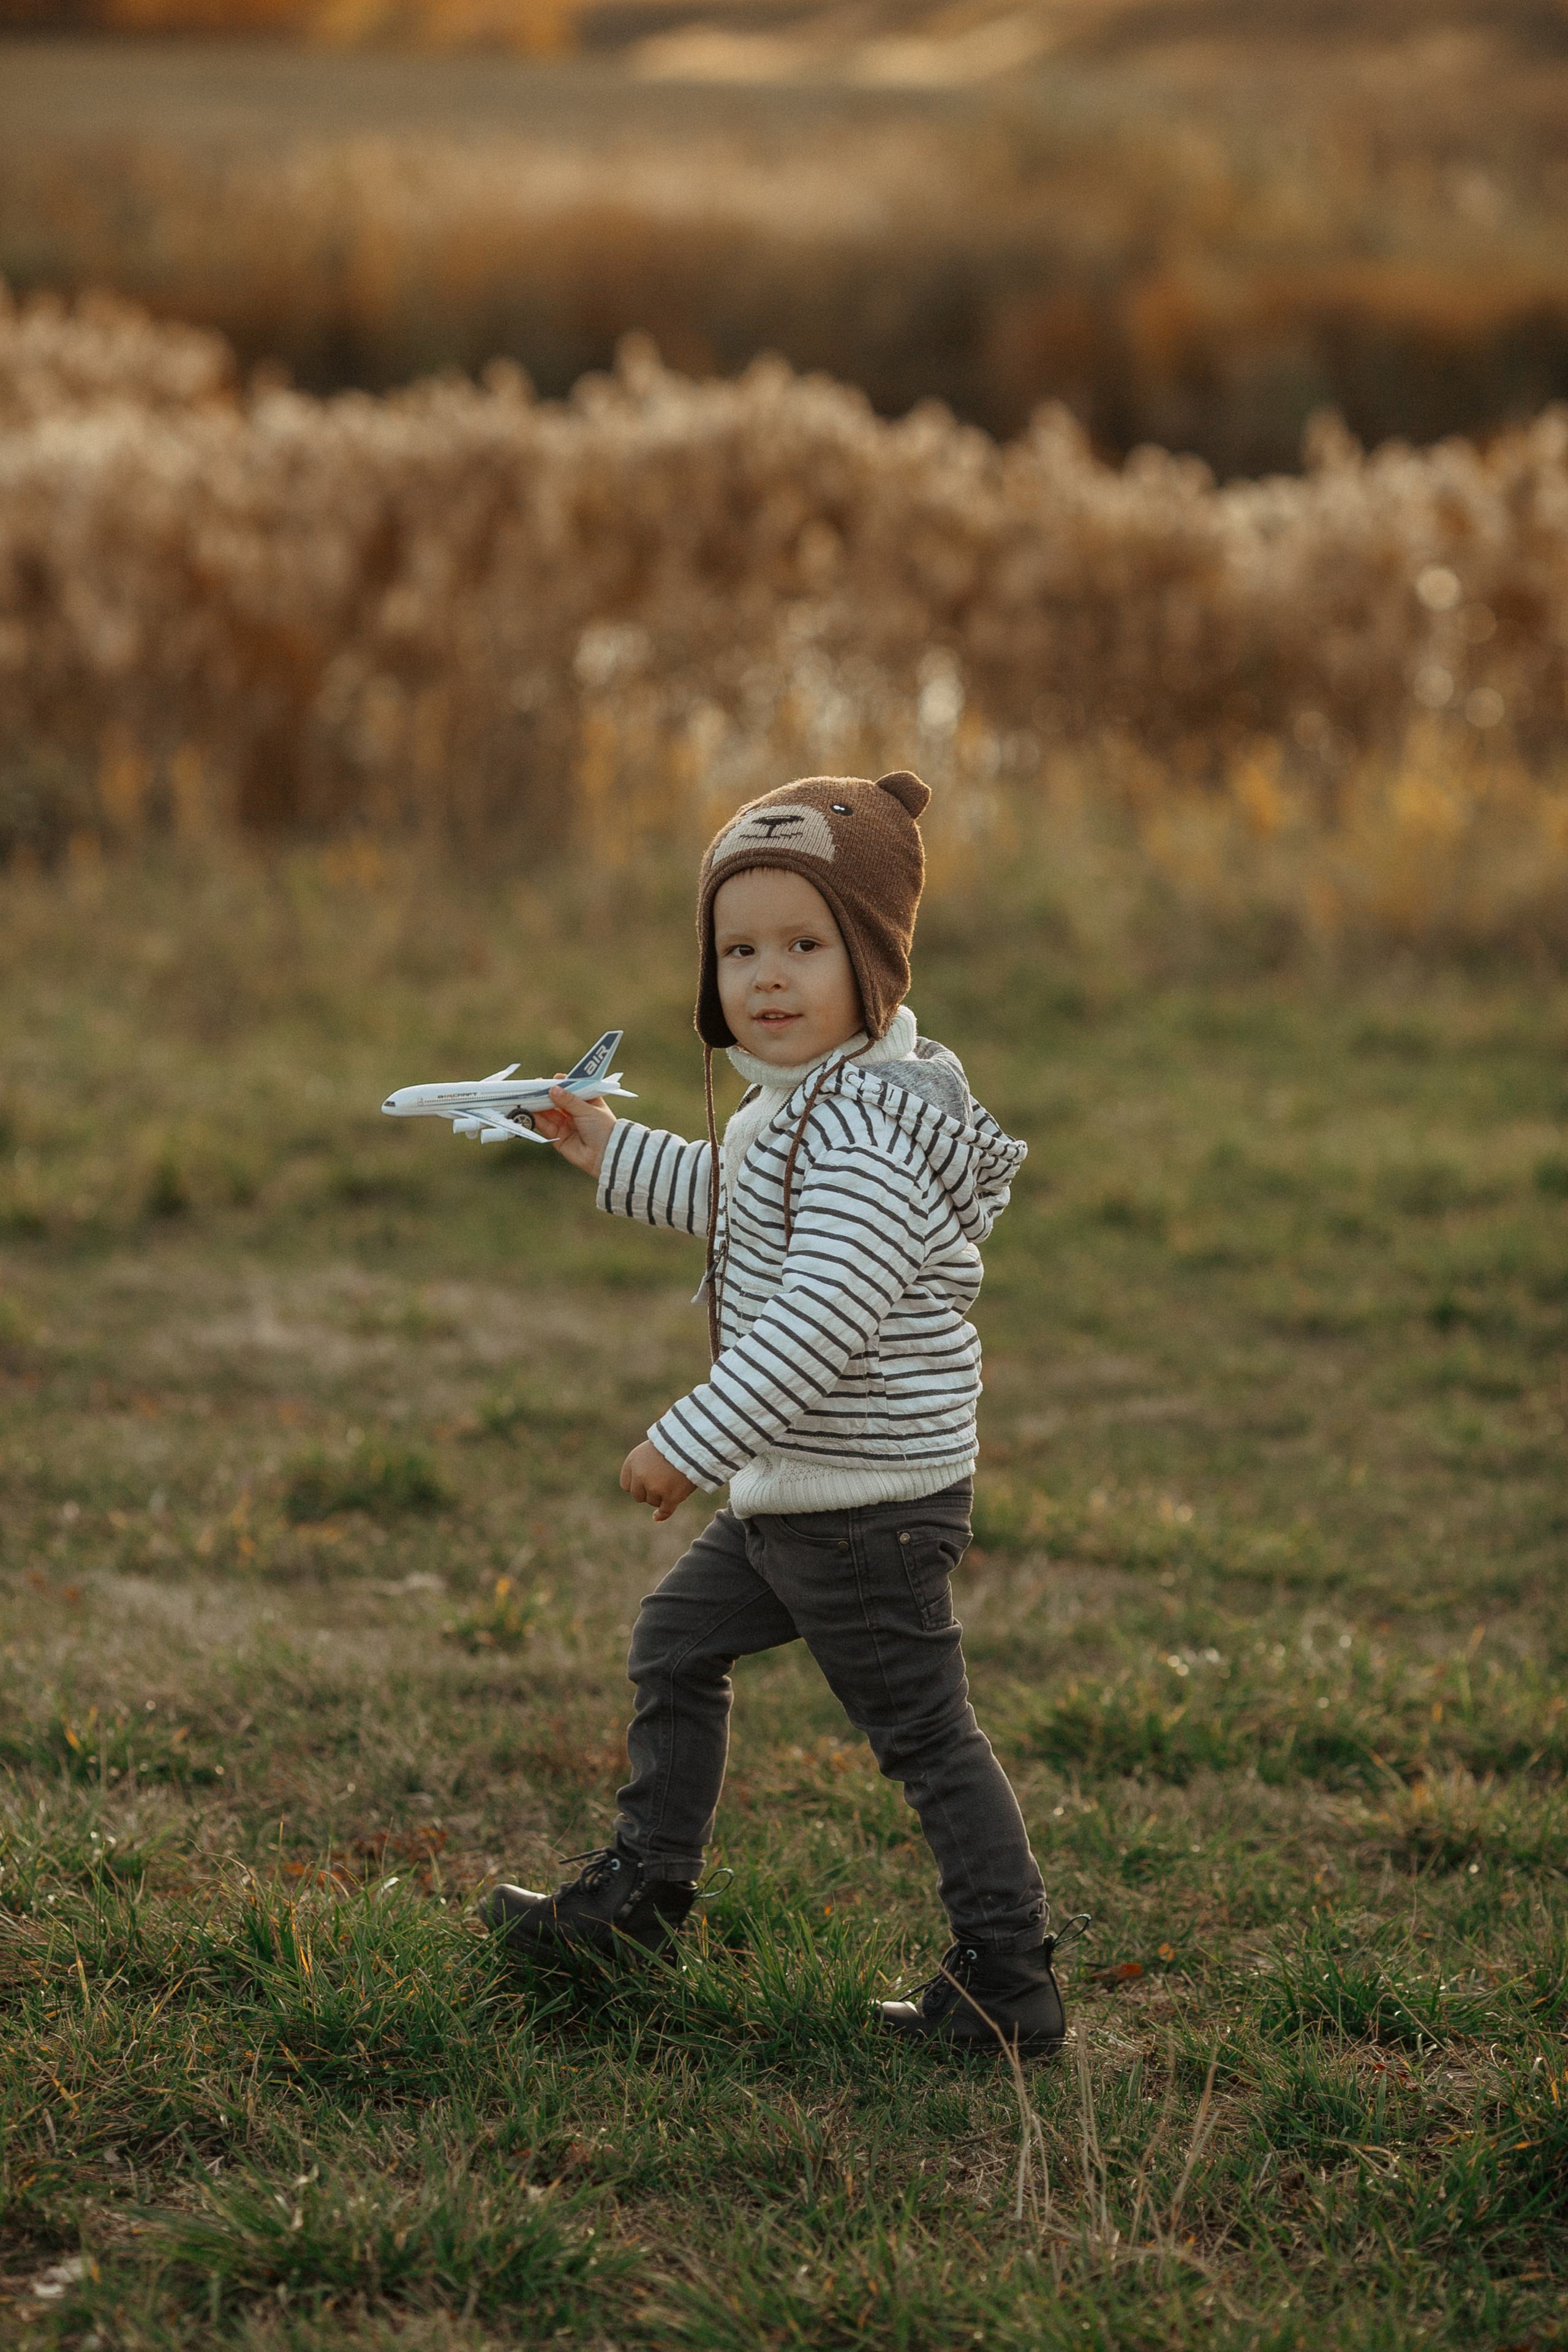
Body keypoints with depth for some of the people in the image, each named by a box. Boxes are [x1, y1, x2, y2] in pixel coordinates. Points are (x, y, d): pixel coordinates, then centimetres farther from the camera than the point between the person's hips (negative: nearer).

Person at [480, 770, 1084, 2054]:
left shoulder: (865, 1137, -25)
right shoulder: (801, 1102, 9)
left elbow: (818, 1322, -32)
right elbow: (737, 1202, 31)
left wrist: (692, 1441, -28)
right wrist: (618, 1153, 27)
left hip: (872, 1512, -11)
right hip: (792, 1491, 11)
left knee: (924, 1732, -3)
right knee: (678, 1644, 22)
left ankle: (1012, 1982, 6)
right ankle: (643, 1892, 36)